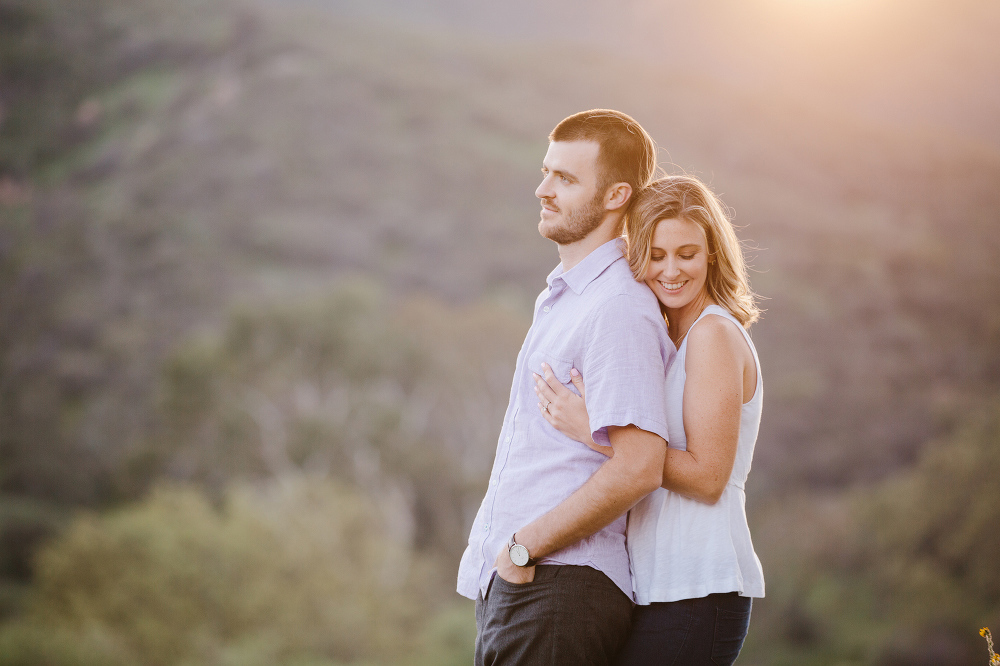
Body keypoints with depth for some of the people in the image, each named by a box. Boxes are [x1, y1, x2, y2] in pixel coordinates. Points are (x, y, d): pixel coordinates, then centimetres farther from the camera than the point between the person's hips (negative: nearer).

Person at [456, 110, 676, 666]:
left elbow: (637, 468, -24)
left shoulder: (617, 309, -14)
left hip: (559, 591, -9)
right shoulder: (561, 298, 18)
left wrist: (523, 548, -16)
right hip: (512, 583, 9)